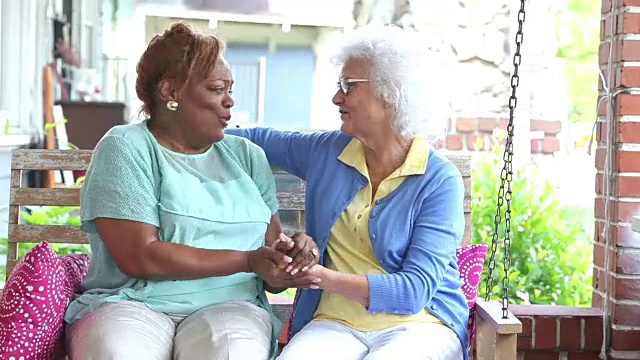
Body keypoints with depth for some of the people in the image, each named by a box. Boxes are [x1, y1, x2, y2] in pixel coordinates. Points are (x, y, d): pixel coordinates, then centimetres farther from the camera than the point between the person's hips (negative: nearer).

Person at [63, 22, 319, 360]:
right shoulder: (126, 148, 0)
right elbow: (139, 257, -11)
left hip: (228, 306, 2)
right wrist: (246, 261, -13)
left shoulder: (247, 156, 16)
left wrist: (291, 255, -12)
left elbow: (272, 244, 13)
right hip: (134, 303, -2)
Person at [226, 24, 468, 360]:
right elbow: (260, 139, 26)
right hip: (336, 322, 3)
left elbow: (415, 290, -15)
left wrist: (321, 276, -24)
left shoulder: (440, 180, -8)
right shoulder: (327, 151, 7)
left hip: (418, 324, -3)